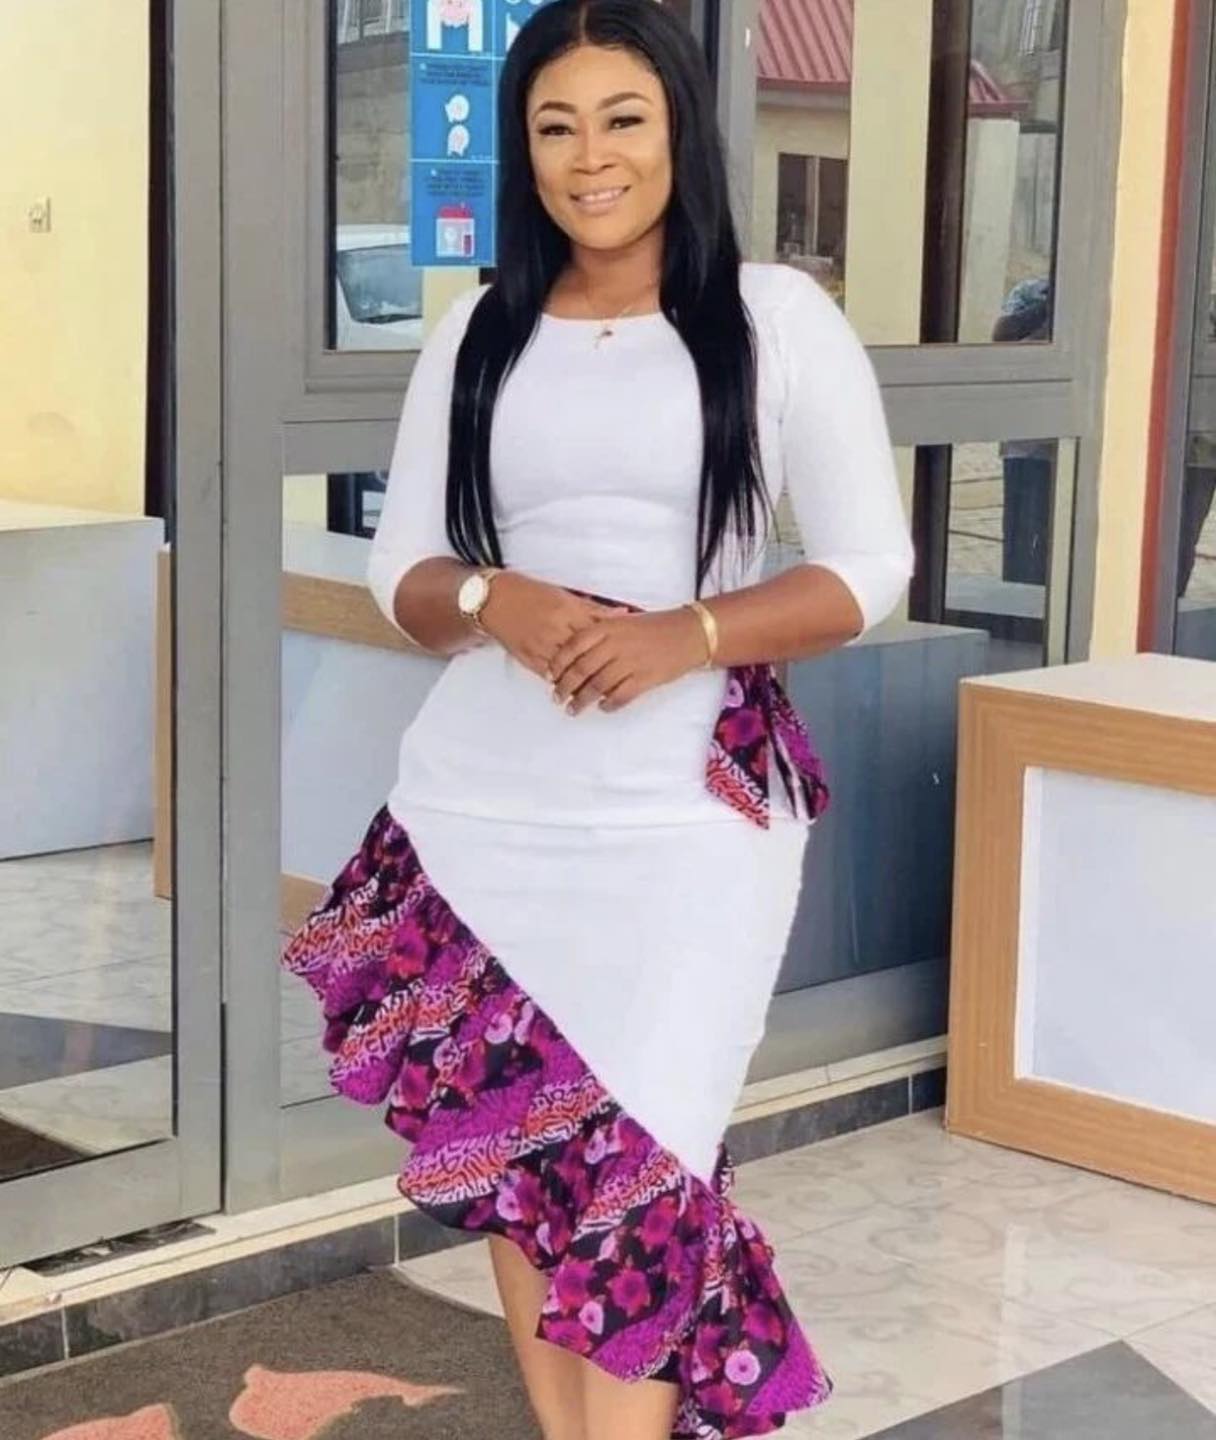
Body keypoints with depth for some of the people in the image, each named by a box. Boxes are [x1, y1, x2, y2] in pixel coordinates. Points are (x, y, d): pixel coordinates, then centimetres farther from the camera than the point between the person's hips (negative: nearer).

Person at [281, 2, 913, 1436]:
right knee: (509, 1145, 6)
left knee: (633, 1159, -6)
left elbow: (867, 568, -1)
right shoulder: (479, 331, 10)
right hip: (483, 800, 3)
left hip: (686, 806, -3)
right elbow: (399, 566, 10)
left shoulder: (777, 316, 1)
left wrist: (686, 633, -17)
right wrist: (492, 600, -13)